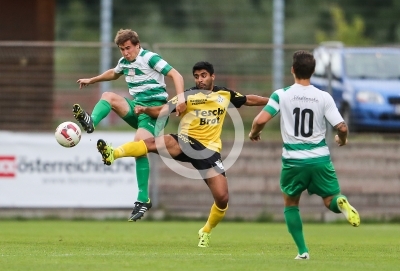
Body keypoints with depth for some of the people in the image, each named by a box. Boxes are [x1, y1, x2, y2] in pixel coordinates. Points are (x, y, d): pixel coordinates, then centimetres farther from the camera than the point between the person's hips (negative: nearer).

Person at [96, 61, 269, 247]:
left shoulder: (225, 95, 10)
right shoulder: (188, 96, 1)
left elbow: (250, 100, 25)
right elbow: (162, 111, -8)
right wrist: (145, 110, -28)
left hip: (210, 150, 2)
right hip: (186, 142, -2)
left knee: (222, 198, -7)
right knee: (156, 143, -34)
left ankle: (206, 232, 21)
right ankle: (112, 154, -49)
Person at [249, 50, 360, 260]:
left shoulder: (281, 95, -7)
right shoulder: (324, 97, -3)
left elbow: (261, 119, -14)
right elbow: (341, 127, -7)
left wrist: (254, 132, 8)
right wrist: (342, 139, 17)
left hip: (293, 160, -1)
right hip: (320, 159, 1)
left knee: (290, 204, 19)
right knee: (330, 201, 13)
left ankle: (303, 250, 9)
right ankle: (341, 203, -25)